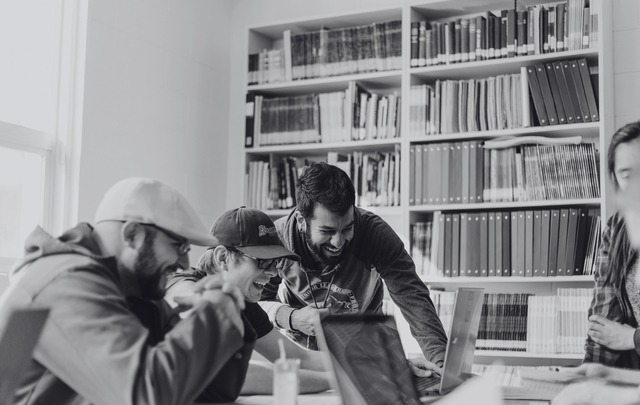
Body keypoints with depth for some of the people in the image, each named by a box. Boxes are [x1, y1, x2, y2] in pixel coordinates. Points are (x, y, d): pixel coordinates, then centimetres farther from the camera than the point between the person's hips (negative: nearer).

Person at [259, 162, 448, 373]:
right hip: (299, 351, 1)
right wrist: (291, 318, -27)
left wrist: (441, 360, -42)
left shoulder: (375, 233, -23)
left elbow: (413, 298, -28)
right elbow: (257, 300, -6)